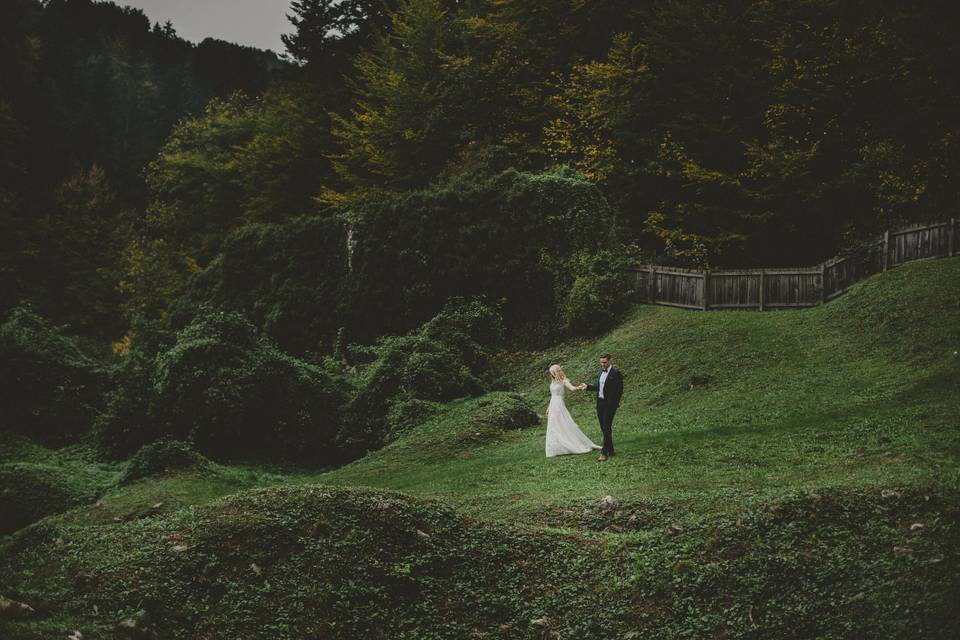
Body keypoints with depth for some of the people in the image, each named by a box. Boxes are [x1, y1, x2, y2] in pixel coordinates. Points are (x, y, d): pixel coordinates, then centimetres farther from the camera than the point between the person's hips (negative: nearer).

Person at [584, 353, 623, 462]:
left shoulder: (616, 373, -10)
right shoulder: (600, 373, 14)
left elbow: (619, 390, -11)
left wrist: (615, 404, -16)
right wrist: (587, 386, 5)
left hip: (609, 404, -8)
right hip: (600, 403, 8)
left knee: (607, 428, -9)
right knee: (603, 428, 11)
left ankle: (604, 453, -10)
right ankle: (610, 450, 20)